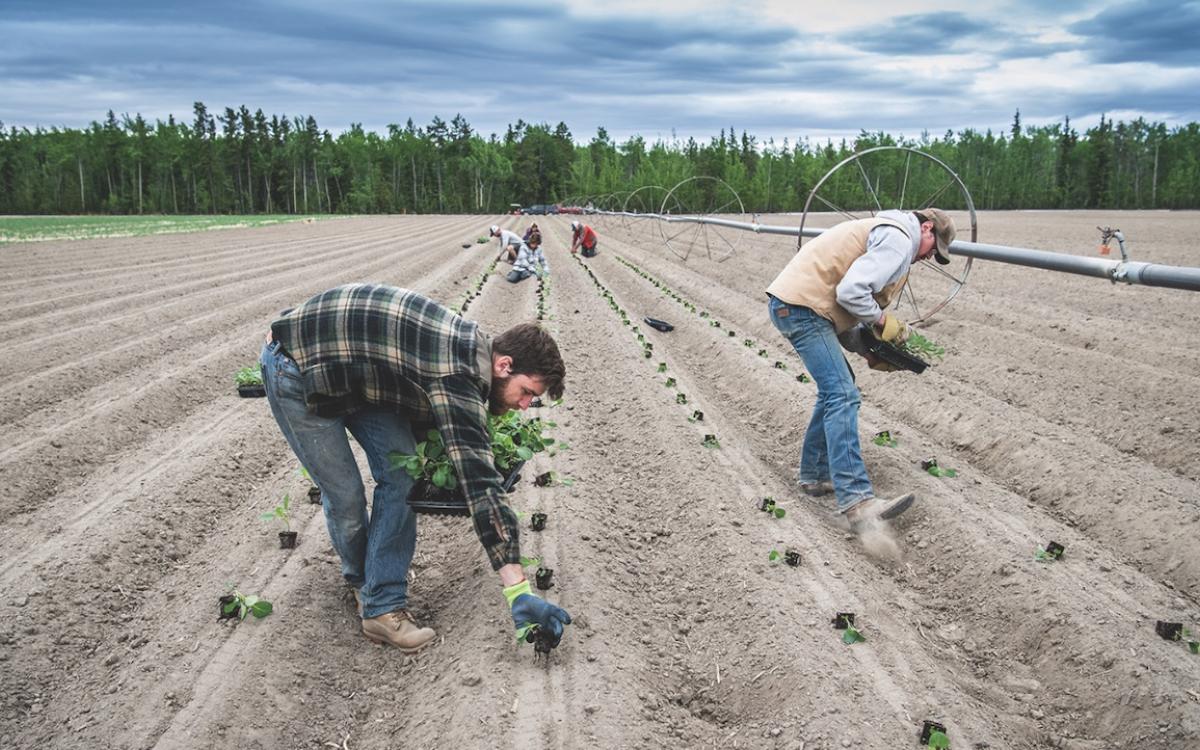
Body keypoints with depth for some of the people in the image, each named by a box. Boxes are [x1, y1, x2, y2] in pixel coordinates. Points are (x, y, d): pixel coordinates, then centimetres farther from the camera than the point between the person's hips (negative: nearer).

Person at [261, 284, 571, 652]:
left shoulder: (471, 345, -5)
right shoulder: (460, 378, -32)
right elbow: (481, 485, -36)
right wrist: (518, 593, -35)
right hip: (296, 370, -8)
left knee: (401, 473, -2)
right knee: (345, 496, -4)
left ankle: (382, 607, 5)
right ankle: (361, 579, 27)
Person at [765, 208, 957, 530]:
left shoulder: (881, 234, 27)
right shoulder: (899, 240, -6)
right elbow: (851, 292, -21)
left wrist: (867, 349, 12)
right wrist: (882, 321, -4)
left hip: (791, 302, 11)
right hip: (801, 306, -11)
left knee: (836, 389, 19)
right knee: (842, 396, -17)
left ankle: (814, 475, 23)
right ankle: (856, 500, -24)